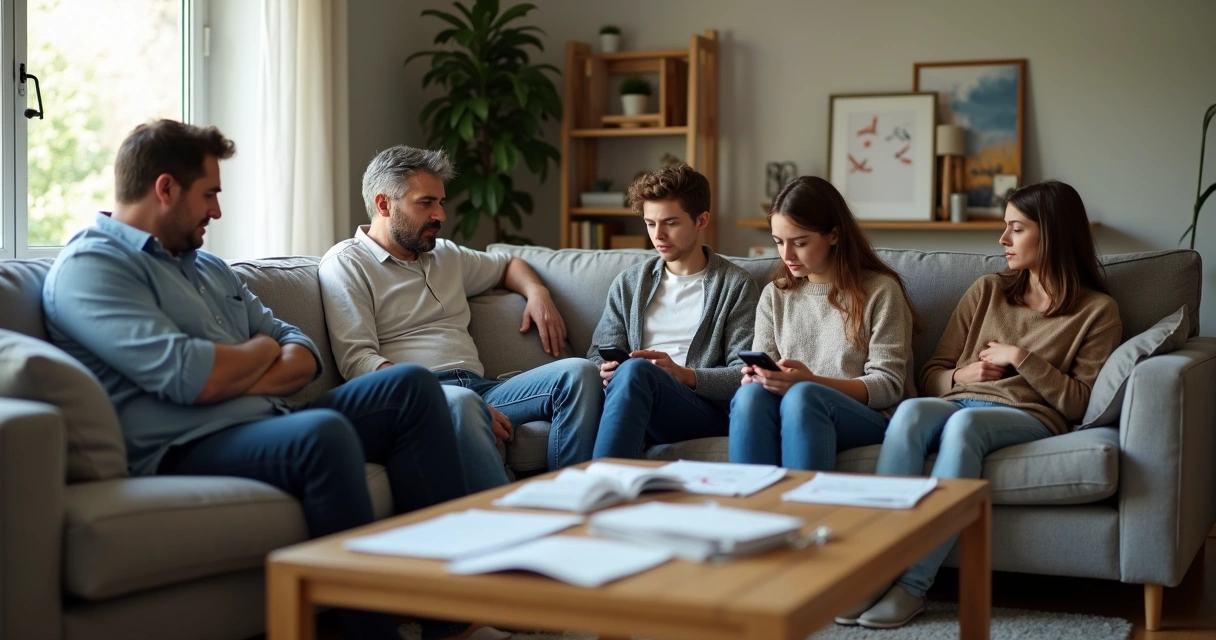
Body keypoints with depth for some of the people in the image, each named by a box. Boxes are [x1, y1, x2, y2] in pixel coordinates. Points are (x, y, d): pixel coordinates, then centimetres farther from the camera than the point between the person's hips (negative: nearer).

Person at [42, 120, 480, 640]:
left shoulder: (208, 267, 24)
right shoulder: (89, 267, -5)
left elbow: (302, 353, 20)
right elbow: (193, 378, -19)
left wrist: (247, 382, -4)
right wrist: (262, 350, 2)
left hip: (269, 423, 9)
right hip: (186, 449, -9)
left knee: (412, 387, -4)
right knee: (325, 433, -35)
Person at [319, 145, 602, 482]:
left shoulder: (446, 254, 26)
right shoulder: (345, 263, 4)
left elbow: (508, 264, 45)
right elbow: (358, 362, -9)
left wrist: (537, 293, 18)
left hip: (478, 388, 7)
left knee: (578, 372, -16)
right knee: (461, 402, -40)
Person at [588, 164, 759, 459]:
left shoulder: (736, 285, 9)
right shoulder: (628, 283, 21)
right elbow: (598, 356, 18)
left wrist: (683, 374, -17)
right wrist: (605, 373, -7)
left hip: (705, 411, -3)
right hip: (636, 406, 3)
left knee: (634, 370, -37)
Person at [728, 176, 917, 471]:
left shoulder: (879, 290, 4)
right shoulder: (774, 295, 18)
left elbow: (888, 385, -3)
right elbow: (759, 372, 14)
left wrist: (813, 383, -19)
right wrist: (757, 377, -13)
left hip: (870, 419, -3)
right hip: (792, 414, 3)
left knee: (802, 397, -37)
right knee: (751, 395, -32)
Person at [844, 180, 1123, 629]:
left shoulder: (1097, 310, 10)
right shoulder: (987, 291, 21)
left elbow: (1080, 403, 1)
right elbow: (932, 375, 20)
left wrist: (1020, 358, -5)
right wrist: (960, 377, -2)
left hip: (1028, 418, -3)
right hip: (958, 403, 3)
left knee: (964, 423, -38)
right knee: (912, 411, -33)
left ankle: (913, 586, -37)